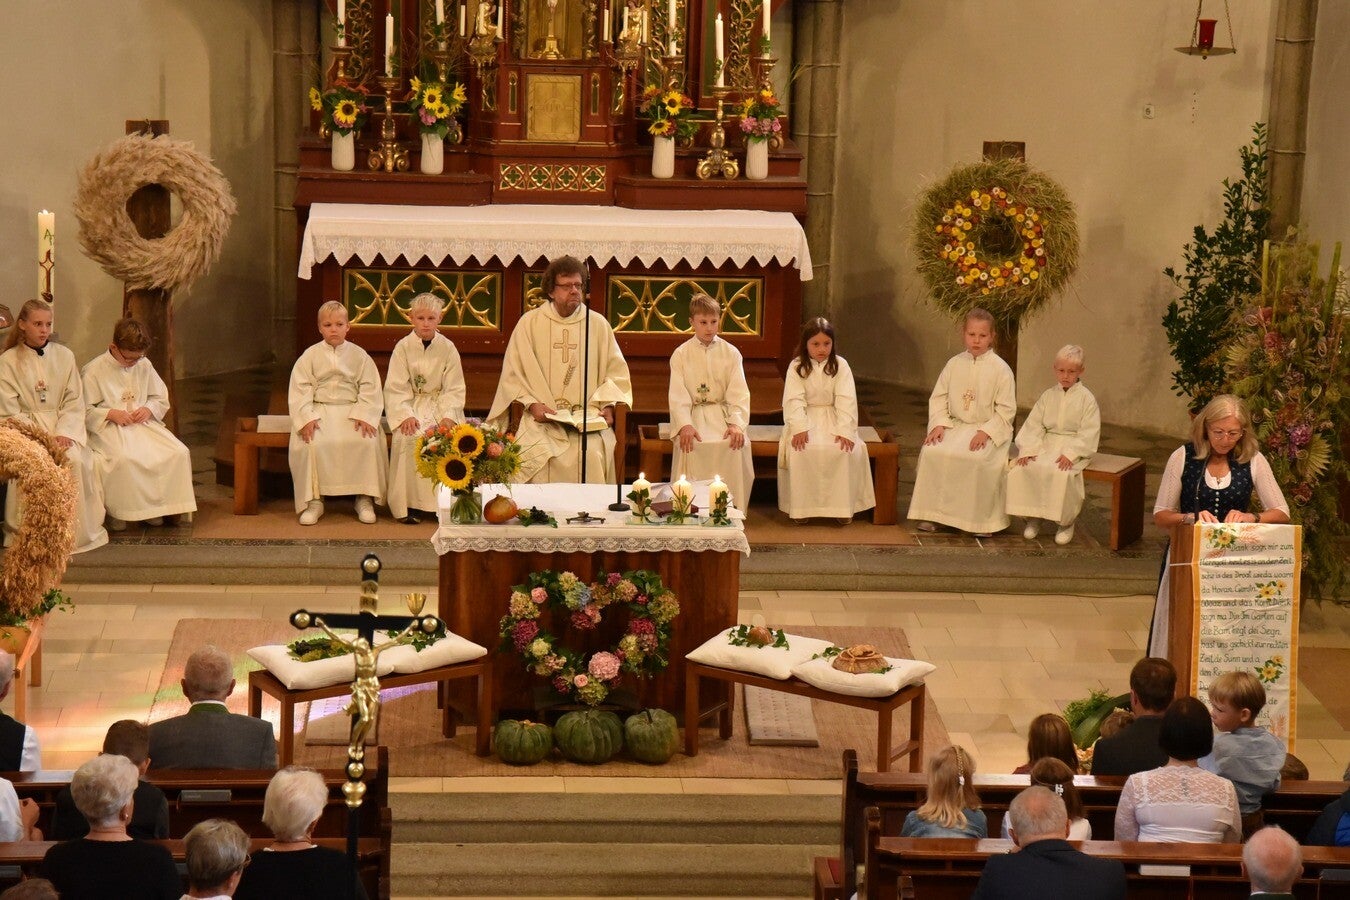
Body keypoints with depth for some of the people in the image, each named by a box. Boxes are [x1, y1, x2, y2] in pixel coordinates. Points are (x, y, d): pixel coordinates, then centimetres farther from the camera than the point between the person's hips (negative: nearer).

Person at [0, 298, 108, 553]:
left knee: (76, 459, -28)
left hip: (63, 425, 2)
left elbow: (74, 403, 5)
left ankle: (77, 530, -16)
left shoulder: (64, 356, 8)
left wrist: (63, 434, -14)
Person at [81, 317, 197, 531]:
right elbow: (84, 411, -4)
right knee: (124, 458, -39)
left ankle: (156, 508, -7)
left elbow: (162, 398, 20)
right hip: (109, 428, -5)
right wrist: (111, 414, -18)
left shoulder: (144, 365, 11)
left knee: (179, 453, -19)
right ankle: (116, 512, -21)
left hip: (143, 424, 5)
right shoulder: (94, 370, -3)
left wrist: (148, 409, -2)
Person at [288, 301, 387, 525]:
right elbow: (300, 390, 0)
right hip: (319, 410, 0)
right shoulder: (310, 356, 6)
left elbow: (369, 389, 1)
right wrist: (306, 418, -16)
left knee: (367, 441, -29)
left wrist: (364, 416, -15)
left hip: (352, 410, 0)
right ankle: (314, 501, -18)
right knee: (311, 443, -30)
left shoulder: (359, 356, 6)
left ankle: (365, 499, -15)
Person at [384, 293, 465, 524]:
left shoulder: (448, 348, 3)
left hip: (442, 404, 1)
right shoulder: (403, 348, 0)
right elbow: (395, 389, -4)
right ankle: (409, 504, -25)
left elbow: (454, 389, 0)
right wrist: (405, 415, -21)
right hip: (412, 405, -1)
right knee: (409, 438, -31)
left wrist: (448, 416, -17)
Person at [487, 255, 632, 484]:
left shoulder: (598, 324, 12)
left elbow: (616, 371, 12)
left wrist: (607, 405, -4)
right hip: (542, 420, -1)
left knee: (591, 456, -27)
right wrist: (532, 404, -9)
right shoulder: (529, 323, 9)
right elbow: (513, 373, 6)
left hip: (589, 420, 1)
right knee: (541, 458, -28)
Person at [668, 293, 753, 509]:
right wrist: (685, 425, -22)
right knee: (689, 445, -30)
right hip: (693, 416, -1)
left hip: (722, 415, 1)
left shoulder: (731, 353, 8)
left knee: (737, 445, -27)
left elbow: (739, 393, 0)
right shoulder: (681, 354, 5)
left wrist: (736, 424, -18)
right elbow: (678, 395, -5)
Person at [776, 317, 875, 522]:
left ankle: (842, 506, -15)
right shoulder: (796, 367, -2)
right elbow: (794, 400, -11)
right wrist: (799, 428, -26)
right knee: (800, 449, -30)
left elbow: (846, 401, -9)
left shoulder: (840, 365, -1)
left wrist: (844, 430, -22)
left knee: (845, 448, -27)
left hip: (833, 418, 1)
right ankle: (800, 506, -18)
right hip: (806, 418, 0)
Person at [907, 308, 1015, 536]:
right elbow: (938, 397, 9)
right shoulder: (954, 364, 7)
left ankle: (983, 520, -18)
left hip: (989, 430, -4)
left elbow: (1006, 409, -6)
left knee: (978, 458, -34)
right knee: (931, 451, -24)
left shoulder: (1001, 369, -5)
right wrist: (939, 424, -8)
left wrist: (986, 432, -18)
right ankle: (931, 514, -13)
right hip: (956, 426, 4)